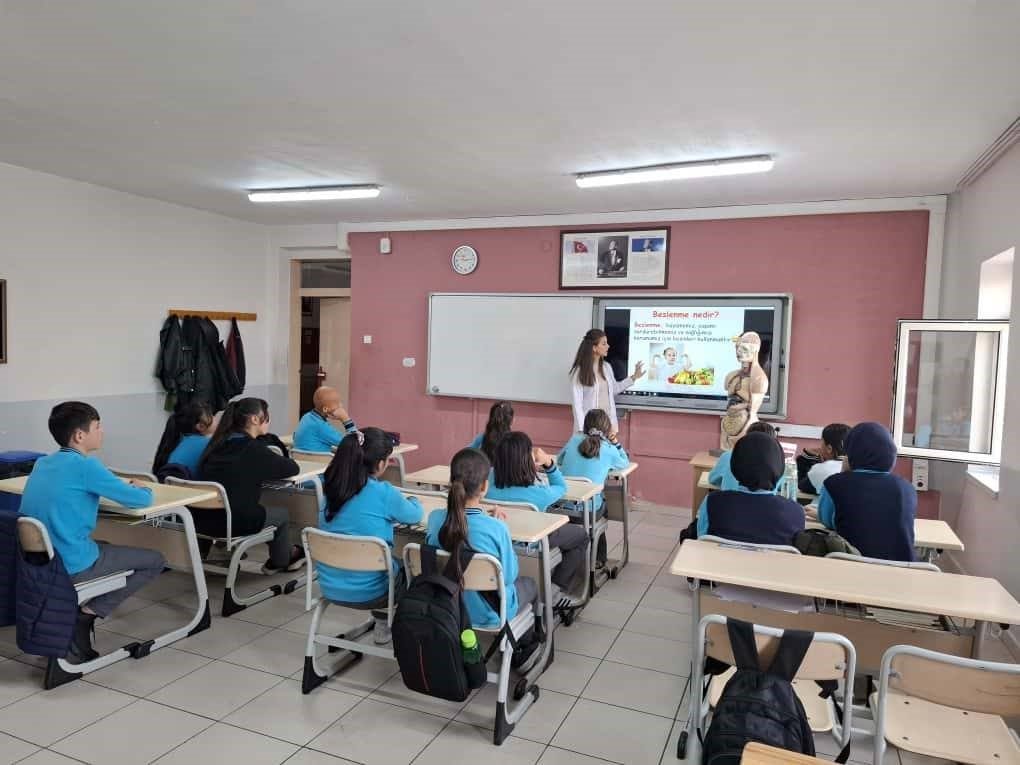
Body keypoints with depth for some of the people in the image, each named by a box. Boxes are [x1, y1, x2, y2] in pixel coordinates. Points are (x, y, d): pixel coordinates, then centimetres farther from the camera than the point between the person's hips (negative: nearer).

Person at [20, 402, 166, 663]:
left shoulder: (42, 463, 8)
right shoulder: (84, 465, -16)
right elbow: (140, 500, -13)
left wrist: (123, 487, 15)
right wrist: (143, 489, 11)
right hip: (71, 565, -7)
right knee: (155, 561, 7)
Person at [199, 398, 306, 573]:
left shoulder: (218, 443, 7)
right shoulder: (252, 448, -13)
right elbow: (293, 468, -5)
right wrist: (276, 463, 14)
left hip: (203, 518, 7)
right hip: (233, 521, -7)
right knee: (282, 514, 21)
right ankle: (279, 562, 42)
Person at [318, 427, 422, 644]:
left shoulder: (330, 487, -4)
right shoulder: (383, 493, -20)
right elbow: (414, 515, -1)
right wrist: (413, 500, 21)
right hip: (367, 590, -5)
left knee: (394, 562, 31)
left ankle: (382, 621, 40)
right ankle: (384, 626, 34)